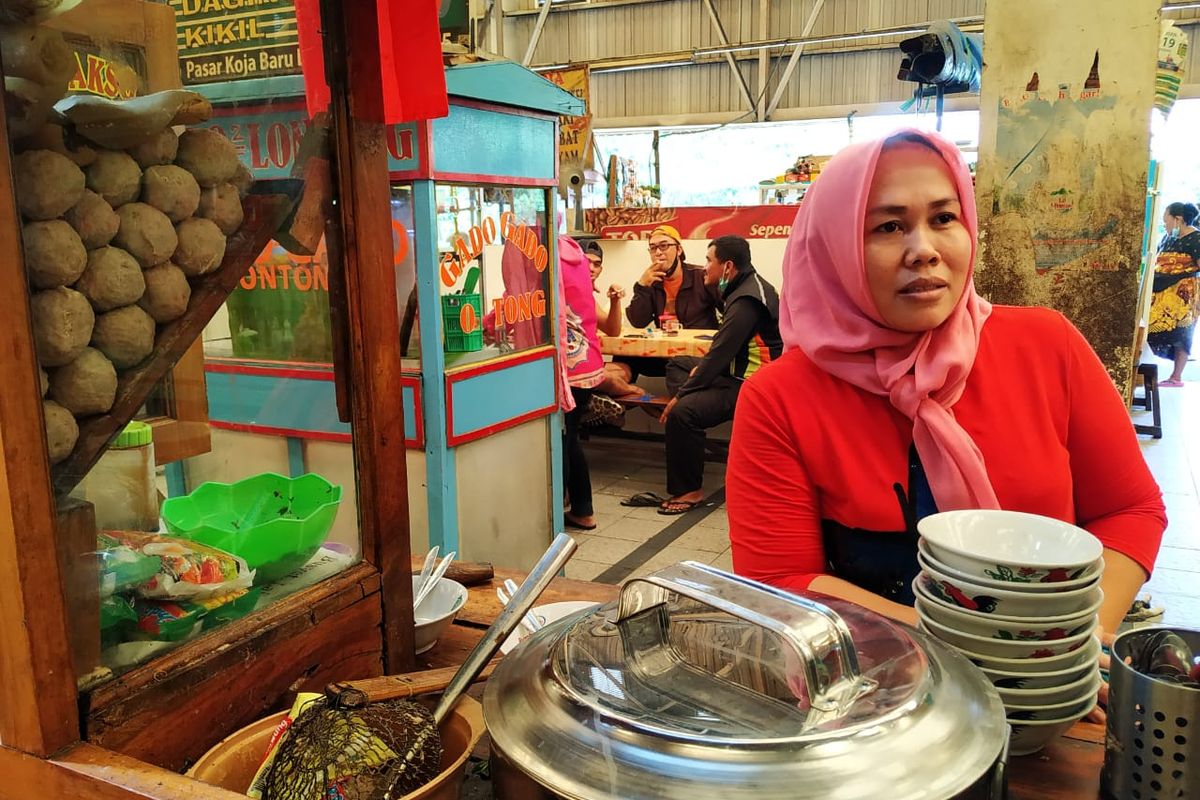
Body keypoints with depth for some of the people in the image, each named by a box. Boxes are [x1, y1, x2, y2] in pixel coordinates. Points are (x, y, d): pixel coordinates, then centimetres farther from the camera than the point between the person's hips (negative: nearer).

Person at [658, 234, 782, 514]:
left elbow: (720, 354, -25)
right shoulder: (748, 286, 11)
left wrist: (681, 394, -18)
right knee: (677, 365, 19)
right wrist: (702, 367, 4)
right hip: (738, 371, 12)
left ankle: (689, 489, -9)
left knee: (682, 412, -29)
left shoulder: (747, 300, -22)